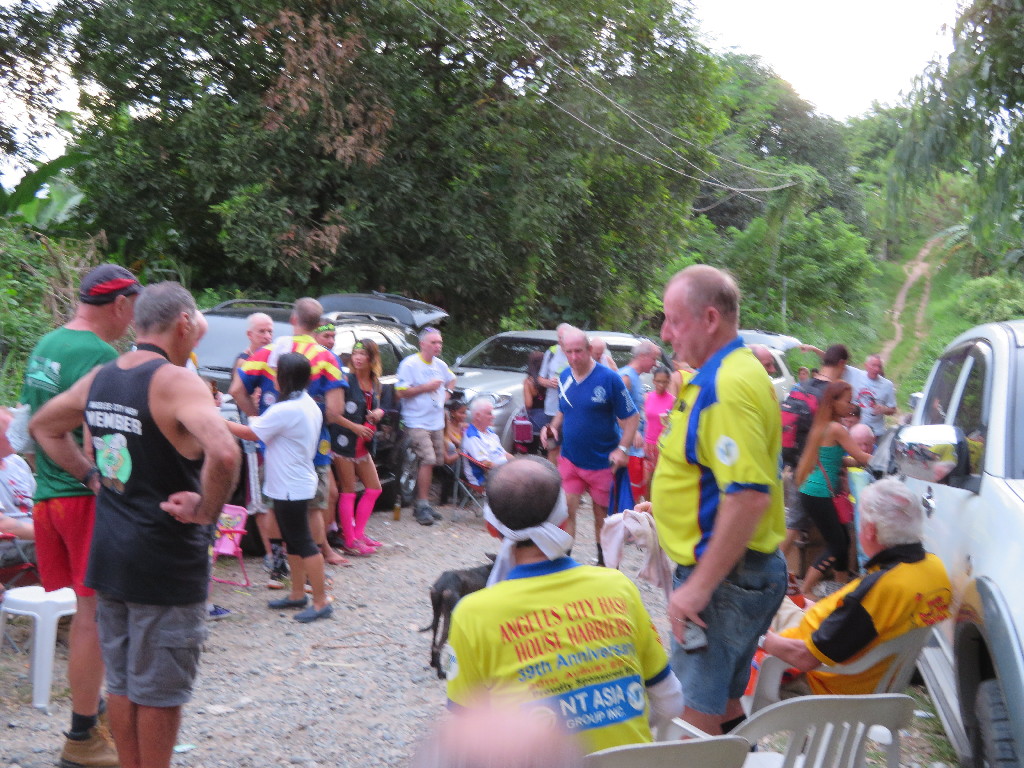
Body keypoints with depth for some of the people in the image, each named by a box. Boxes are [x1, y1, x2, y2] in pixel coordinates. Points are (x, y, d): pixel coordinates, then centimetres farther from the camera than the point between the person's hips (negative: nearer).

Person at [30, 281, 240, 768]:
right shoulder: (176, 382, -19)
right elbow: (224, 453, -37)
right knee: (159, 691, 6)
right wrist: (206, 510, -21)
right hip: (166, 563, -7)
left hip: (109, 557, 8)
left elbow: (43, 427, 23)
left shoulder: (100, 378, 6)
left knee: (122, 683, 19)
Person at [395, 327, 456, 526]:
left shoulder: (441, 365, 11)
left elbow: (451, 379, 33)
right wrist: (425, 388, -17)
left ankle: (422, 504, 19)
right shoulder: (409, 364, -10)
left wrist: (446, 392, 14)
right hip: (417, 422, -7)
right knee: (427, 460, -18)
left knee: (434, 461, 9)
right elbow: (401, 392, -15)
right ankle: (422, 506, -13)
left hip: (437, 422, 8)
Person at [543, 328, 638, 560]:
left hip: (602, 461, -3)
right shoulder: (564, 377, 3)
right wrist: (554, 427, -3)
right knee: (565, 511, -5)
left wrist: (622, 448, -22)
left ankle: (603, 562, 26)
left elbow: (632, 416, -10)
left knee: (602, 515, 10)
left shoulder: (609, 378, -12)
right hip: (570, 459, 3)